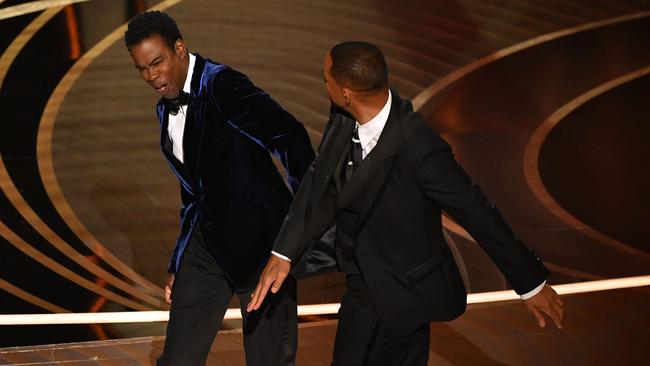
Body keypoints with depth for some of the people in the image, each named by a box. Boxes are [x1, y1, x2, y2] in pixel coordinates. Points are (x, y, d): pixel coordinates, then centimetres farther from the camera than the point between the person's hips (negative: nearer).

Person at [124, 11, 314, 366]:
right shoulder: (166, 109, 11)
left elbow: (290, 136, -25)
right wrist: (178, 264, 20)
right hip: (208, 241, 8)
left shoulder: (221, 85, -16)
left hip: (258, 239, -7)